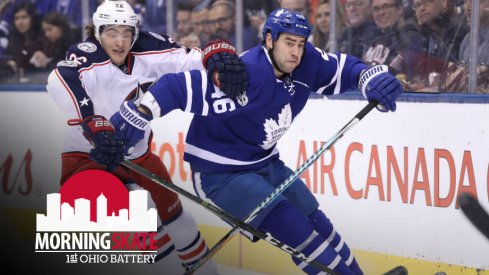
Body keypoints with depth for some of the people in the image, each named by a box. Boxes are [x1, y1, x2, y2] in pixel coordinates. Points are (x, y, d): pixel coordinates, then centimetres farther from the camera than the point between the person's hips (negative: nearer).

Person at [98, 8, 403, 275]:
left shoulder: (306, 64, -9)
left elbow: (343, 68, 4)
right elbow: (179, 87, -32)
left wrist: (373, 78, -17)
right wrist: (138, 115, -40)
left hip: (265, 163, 8)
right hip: (220, 173, -8)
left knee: (316, 222, 10)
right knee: (296, 229, -16)